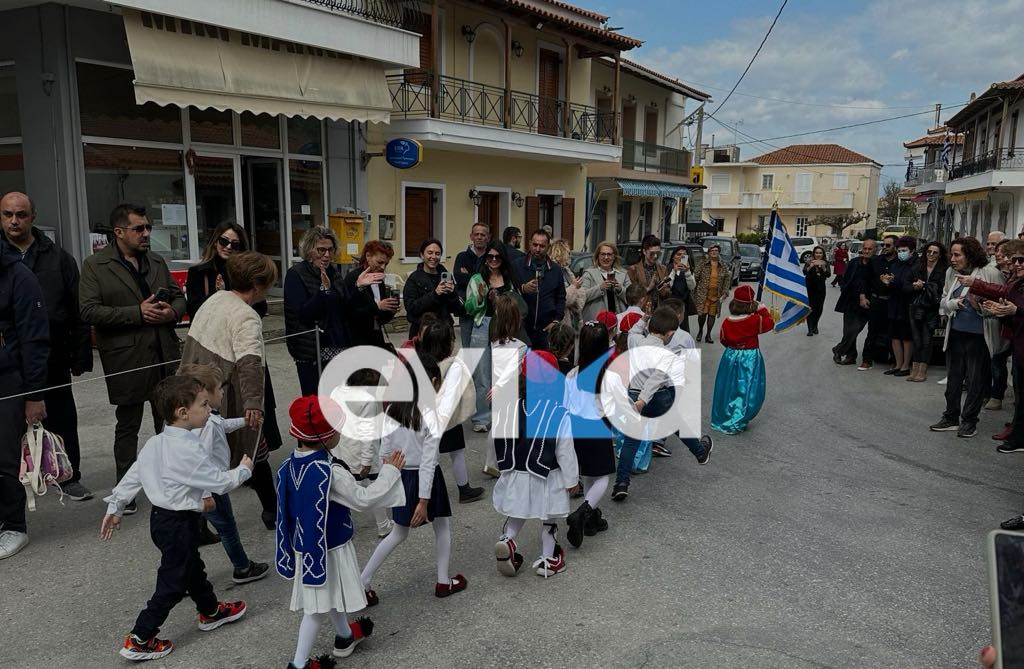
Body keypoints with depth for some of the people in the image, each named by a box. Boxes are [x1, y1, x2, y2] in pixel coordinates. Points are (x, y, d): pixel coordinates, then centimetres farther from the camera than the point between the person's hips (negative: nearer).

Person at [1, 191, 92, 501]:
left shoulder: (57, 257, 2)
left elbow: (77, 312, 2)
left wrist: (80, 356, -1)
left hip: (53, 361, 0)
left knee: (62, 420, 10)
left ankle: (69, 477, 24)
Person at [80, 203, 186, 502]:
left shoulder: (157, 262, 12)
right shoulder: (95, 265, -4)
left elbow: (179, 296, 17)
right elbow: (89, 310, -13)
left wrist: (172, 311, -6)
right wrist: (137, 313, -18)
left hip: (166, 355, 5)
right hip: (126, 361, -5)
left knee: (169, 421, 13)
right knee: (127, 427, 8)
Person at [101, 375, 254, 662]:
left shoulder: (155, 443, 0)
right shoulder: (189, 450, -26)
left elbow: (132, 475, 7)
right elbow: (220, 482, -20)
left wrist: (115, 507, 18)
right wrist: (244, 469, -2)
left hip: (161, 517, 9)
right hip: (179, 523, -9)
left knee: (192, 567, 26)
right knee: (172, 583, 6)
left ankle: (211, 612, 45)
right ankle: (138, 640, 14)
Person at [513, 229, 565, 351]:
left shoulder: (556, 270, 11)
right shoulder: (517, 265, 3)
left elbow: (561, 298, 15)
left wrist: (556, 320, 3)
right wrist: (522, 289, -18)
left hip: (546, 328, 2)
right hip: (521, 326, -2)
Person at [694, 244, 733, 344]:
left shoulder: (724, 265, 5)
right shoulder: (703, 264, -1)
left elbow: (727, 280, 8)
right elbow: (696, 277, 2)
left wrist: (724, 293, 0)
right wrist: (694, 293, -1)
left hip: (716, 296, 2)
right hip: (703, 294, -2)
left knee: (712, 315, 5)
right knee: (702, 314, -7)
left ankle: (708, 335, 19)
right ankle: (700, 330, 21)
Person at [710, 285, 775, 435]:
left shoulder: (727, 322, -6)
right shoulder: (755, 320, -17)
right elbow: (770, 323, 0)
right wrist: (763, 310, 8)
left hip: (730, 356, 4)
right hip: (749, 359, -4)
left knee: (728, 388, 15)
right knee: (746, 390, 4)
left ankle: (722, 418, 26)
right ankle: (735, 424, 3)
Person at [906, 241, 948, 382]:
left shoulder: (944, 270, -4)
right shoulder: (918, 268, 9)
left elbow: (942, 289, -14)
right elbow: (906, 286, 9)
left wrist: (923, 285, -15)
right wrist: (915, 287, -10)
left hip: (931, 310, -4)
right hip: (916, 308, 4)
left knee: (926, 340, -1)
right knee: (916, 340, 7)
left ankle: (922, 372, 6)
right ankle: (915, 370, 11)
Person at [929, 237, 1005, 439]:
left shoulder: (990, 273, -9)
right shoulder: (953, 275, 8)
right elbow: (943, 301, 13)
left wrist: (979, 305, -25)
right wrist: (954, 303, -8)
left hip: (979, 336, -5)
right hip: (955, 333, 5)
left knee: (976, 380, 5)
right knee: (953, 377, 13)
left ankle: (969, 421, 18)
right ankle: (951, 418, 24)